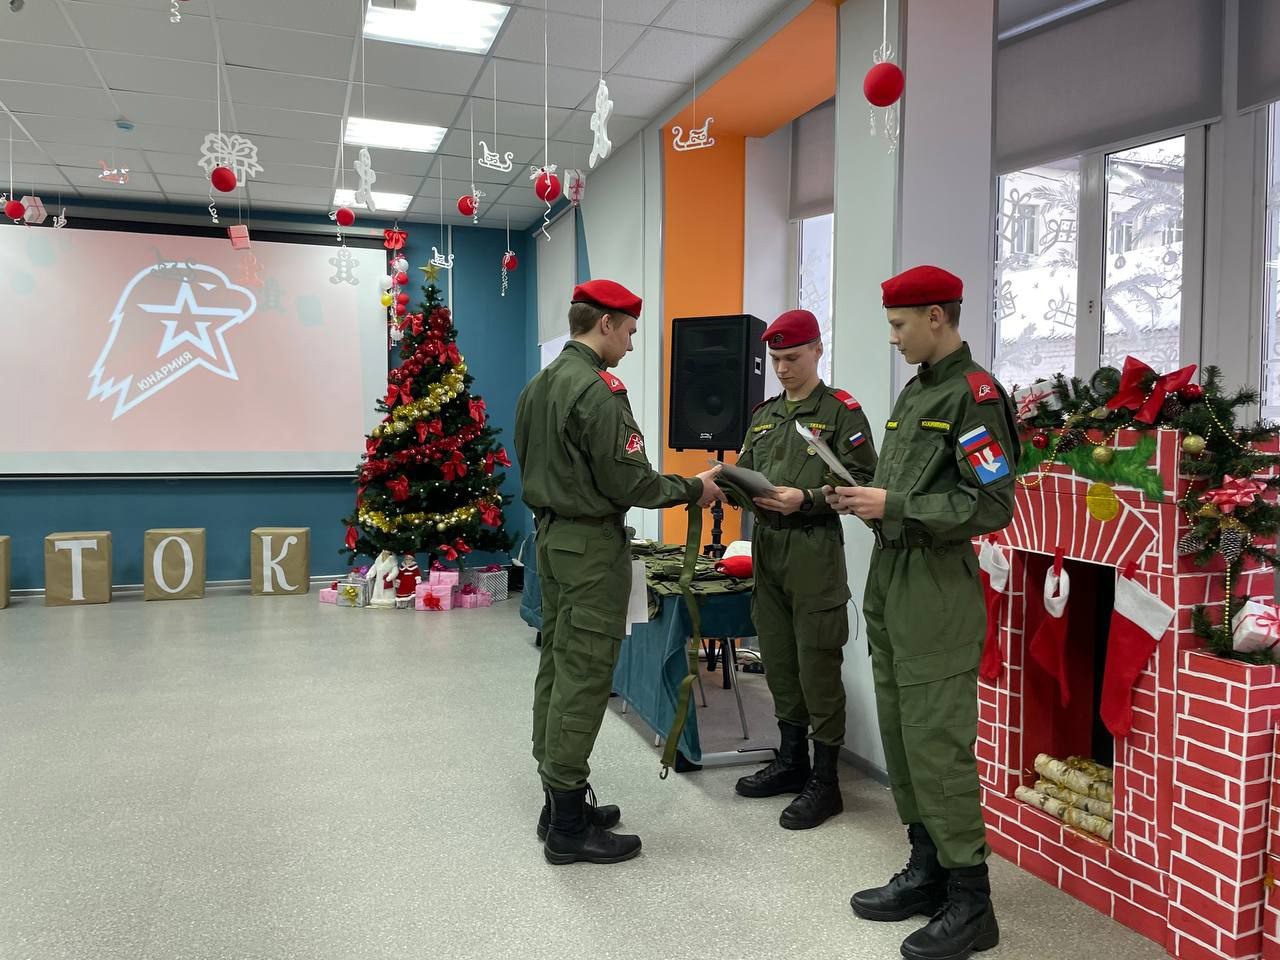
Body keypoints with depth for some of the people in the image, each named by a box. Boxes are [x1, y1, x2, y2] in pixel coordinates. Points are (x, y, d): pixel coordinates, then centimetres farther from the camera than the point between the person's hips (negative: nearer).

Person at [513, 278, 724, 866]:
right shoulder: (598, 390, -18)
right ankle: (569, 827, 5)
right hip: (592, 544, -10)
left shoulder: (538, 386, 11)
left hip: (550, 535, 10)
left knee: (556, 666, 13)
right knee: (584, 678, -4)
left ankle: (559, 801, 24)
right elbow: (627, 482, -19)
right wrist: (692, 489, -6)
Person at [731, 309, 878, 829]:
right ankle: (791, 762, 29)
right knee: (779, 661, 14)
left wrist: (807, 499, -21)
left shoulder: (841, 411, -3)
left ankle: (825, 782, 11)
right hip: (767, 546, 7)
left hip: (815, 548, -7)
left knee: (817, 666, -1)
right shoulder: (764, 414, 16)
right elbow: (745, 470, 17)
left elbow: (860, 480, -11)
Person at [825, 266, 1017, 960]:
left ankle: (970, 903, 9)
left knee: (936, 745, -4)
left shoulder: (973, 395, -11)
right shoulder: (915, 390, 16)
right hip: (891, 583, 9)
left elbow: (990, 506, -18)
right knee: (900, 738, 14)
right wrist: (864, 499, 5)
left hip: (937, 590, -9)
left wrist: (893, 506, -17)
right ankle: (927, 870, 27)